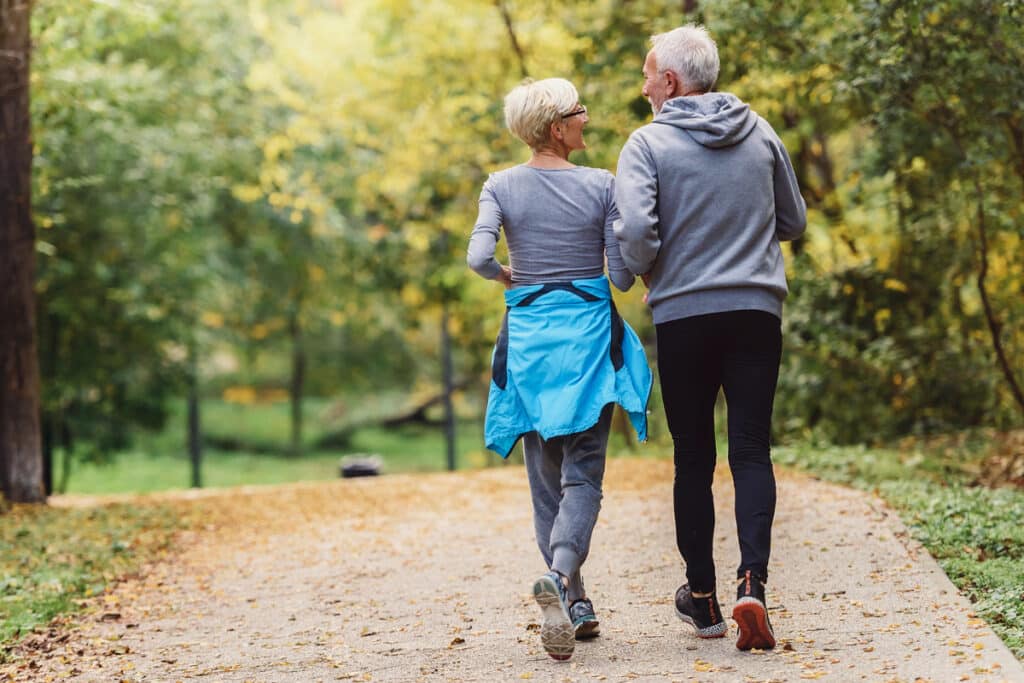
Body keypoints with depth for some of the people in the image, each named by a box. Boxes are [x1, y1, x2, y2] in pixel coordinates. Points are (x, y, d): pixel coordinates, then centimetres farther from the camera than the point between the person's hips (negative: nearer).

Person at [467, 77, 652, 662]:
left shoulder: (501, 186, -1)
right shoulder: (601, 185, -6)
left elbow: (479, 258, -14)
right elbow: (623, 276, -7)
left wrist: (508, 277, 8)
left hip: (528, 333, 2)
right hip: (589, 331, -2)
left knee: (547, 475, 12)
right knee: (583, 472, -1)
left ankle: (575, 603, 14)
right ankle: (560, 575, -27)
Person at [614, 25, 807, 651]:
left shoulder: (649, 143, -6)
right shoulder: (760, 133, 6)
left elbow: (635, 230, -17)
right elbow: (794, 222, 14)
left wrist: (650, 274, 3)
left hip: (683, 317, -2)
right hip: (757, 312, 2)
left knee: (693, 458, 9)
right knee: (752, 452, 3)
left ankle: (703, 597, 16)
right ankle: (753, 583, -16)